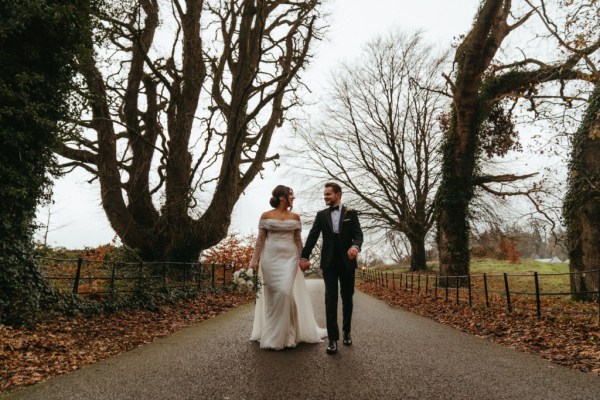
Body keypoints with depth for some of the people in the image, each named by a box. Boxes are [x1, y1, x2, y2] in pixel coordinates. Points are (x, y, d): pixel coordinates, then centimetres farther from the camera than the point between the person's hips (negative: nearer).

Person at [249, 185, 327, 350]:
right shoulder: (266, 216, 1)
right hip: (271, 258, -1)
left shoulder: (295, 217, 8)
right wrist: (254, 260, -2)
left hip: (289, 258, 1)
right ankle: (272, 334, 17)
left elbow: (298, 240, 12)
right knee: (273, 294, 2)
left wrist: (302, 259, 9)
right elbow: (260, 240, 2)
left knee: (286, 292, -9)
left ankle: (285, 334, 7)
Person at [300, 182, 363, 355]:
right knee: (331, 299, -4)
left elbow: (358, 234, -6)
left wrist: (355, 246, -29)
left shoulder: (351, 214, 4)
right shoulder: (321, 215, 8)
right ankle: (333, 339, -2)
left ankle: (347, 332, 29)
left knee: (347, 298, 11)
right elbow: (312, 237, 3)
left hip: (347, 261, 0)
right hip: (329, 262, 0)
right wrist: (304, 257, -6)